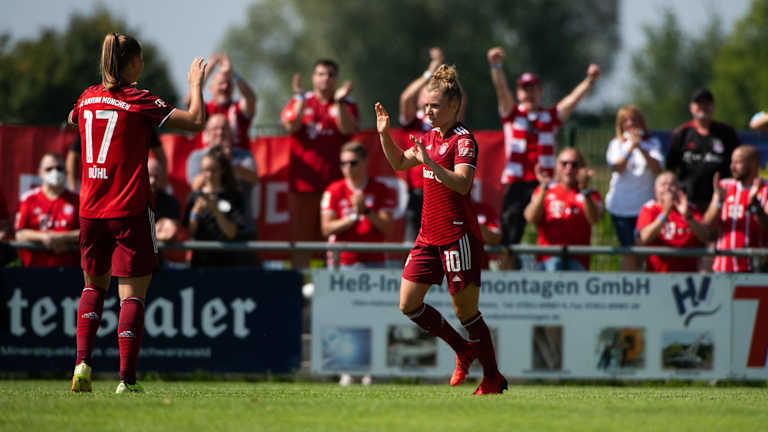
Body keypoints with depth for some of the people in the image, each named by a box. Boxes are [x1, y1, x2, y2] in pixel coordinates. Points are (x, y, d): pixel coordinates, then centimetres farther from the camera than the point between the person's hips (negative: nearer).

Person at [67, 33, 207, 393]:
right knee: (132, 292, -1)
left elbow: (72, 119, 31)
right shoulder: (139, 101, -9)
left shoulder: (88, 97, 7)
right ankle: (127, 380, -8)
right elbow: (196, 121, -12)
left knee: (94, 284, 21)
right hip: (130, 212, -5)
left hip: (91, 211, 5)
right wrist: (196, 84, 3)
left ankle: (82, 362, 4)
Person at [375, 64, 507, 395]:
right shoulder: (430, 137, 13)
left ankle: (493, 379, 11)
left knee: (465, 310, -3)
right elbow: (399, 162, 28)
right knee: (409, 304, 4)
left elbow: (462, 184, -27)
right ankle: (463, 352, 22)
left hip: (458, 236, -8)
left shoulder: (463, 140, -12)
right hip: (429, 235, 8)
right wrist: (384, 134, 13)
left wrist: (429, 161, -36)